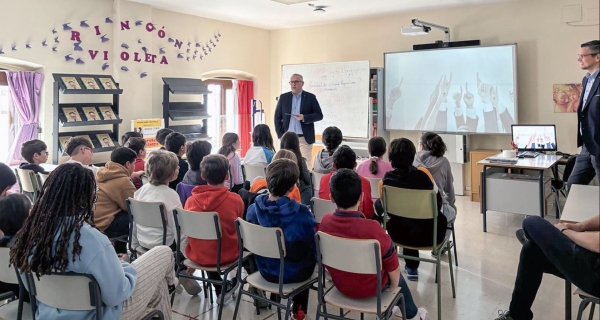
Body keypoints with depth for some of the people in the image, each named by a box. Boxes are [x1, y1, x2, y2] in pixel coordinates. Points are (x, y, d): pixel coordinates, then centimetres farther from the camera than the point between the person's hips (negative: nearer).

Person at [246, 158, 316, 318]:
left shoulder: (253, 209, -16)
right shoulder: (302, 213, -26)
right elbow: (313, 248, -12)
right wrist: (312, 260, 10)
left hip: (266, 270, 3)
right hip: (294, 273, -3)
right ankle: (299, 308, 42)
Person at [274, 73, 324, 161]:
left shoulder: (310, 97, 2)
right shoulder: (283, 97, 7)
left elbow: (319, 115, 0)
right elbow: (277, 117, 9)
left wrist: (304, 118, -17)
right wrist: (280, 135, -1)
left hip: (305, 138, -2)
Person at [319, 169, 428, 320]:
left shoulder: (325, 221, -18)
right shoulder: (372, 228, -32)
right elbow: (393, 265, -18)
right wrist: (393, 287, 2)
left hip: (340, 284, 4)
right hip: (369, 288, -4)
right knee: (396, 275, 28)